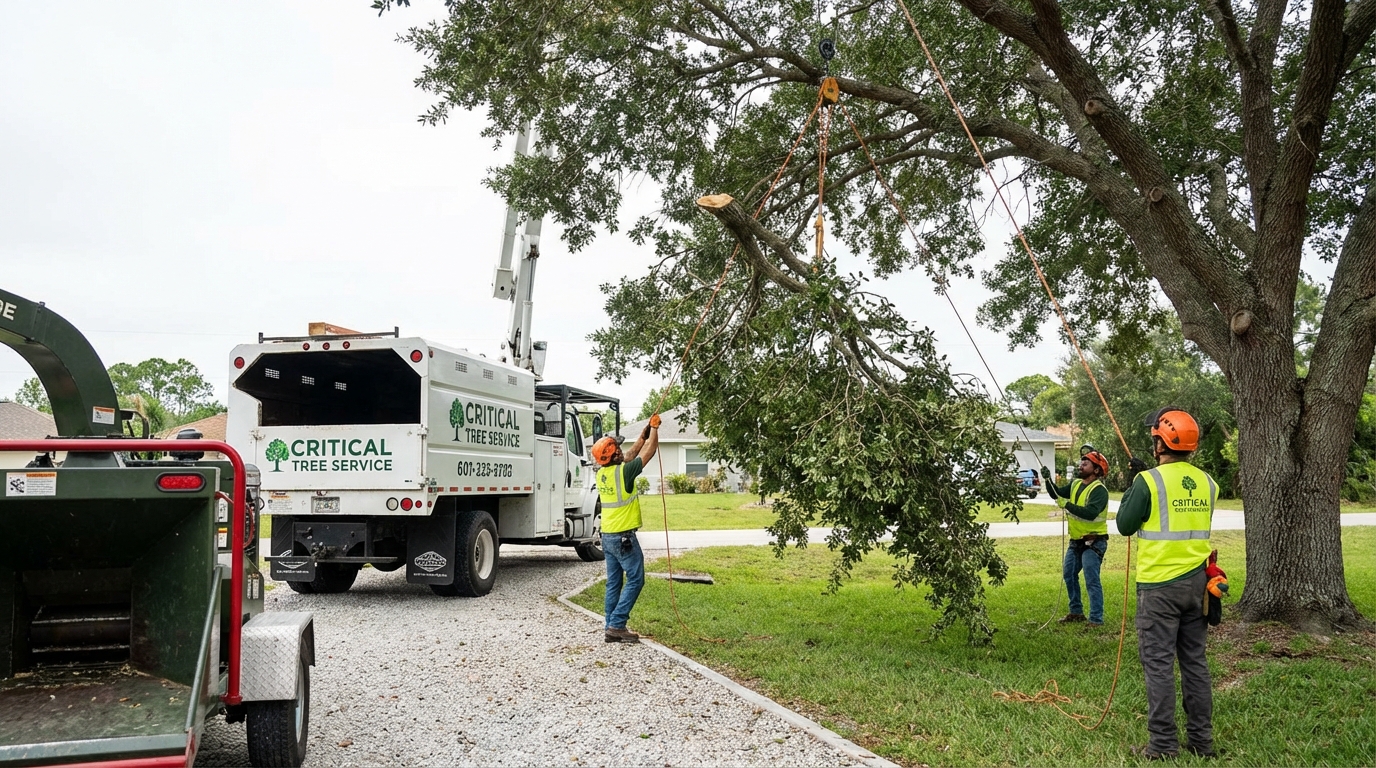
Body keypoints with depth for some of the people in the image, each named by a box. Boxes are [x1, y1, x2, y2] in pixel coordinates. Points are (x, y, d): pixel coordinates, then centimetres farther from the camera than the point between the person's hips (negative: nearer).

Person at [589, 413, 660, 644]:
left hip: (607, 536, 8)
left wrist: (644, 434, 23)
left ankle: (612, 627, 11)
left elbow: (631, 456, 20)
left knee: (614, 582, 10)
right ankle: (617, 624, -7)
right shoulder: (623, 472, -18)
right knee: (635, 580, -2)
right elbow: (649, 452, -7)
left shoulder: (602, 474, 5)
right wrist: (654, 428, 7)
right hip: (624, 537, -8)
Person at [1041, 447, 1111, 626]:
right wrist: (1048, 480, -11)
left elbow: (1090, 513, -32)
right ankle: (1076, 612, 31)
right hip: (1076, 541, 9)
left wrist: (1067, 505, -32)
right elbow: (1057, 495, 4)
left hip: (1093, 542, -9)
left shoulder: (1099, 490, -19)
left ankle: (1096, 619, -5)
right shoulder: (1076, 484, 7)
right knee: (1069, 575, 18)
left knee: (1092, 581, -9)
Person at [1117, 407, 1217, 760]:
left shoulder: (1148, 481, -14)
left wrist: (1132, 484, 7)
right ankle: (1201, 740, 20)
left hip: (1160, 585, -6)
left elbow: (1125, 525, -4)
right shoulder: (1207, 483, 5)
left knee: (1159, 664, 0)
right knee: (1195, 661, 14)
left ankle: (1163, 744, 2)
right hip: (1197, 581, 6)